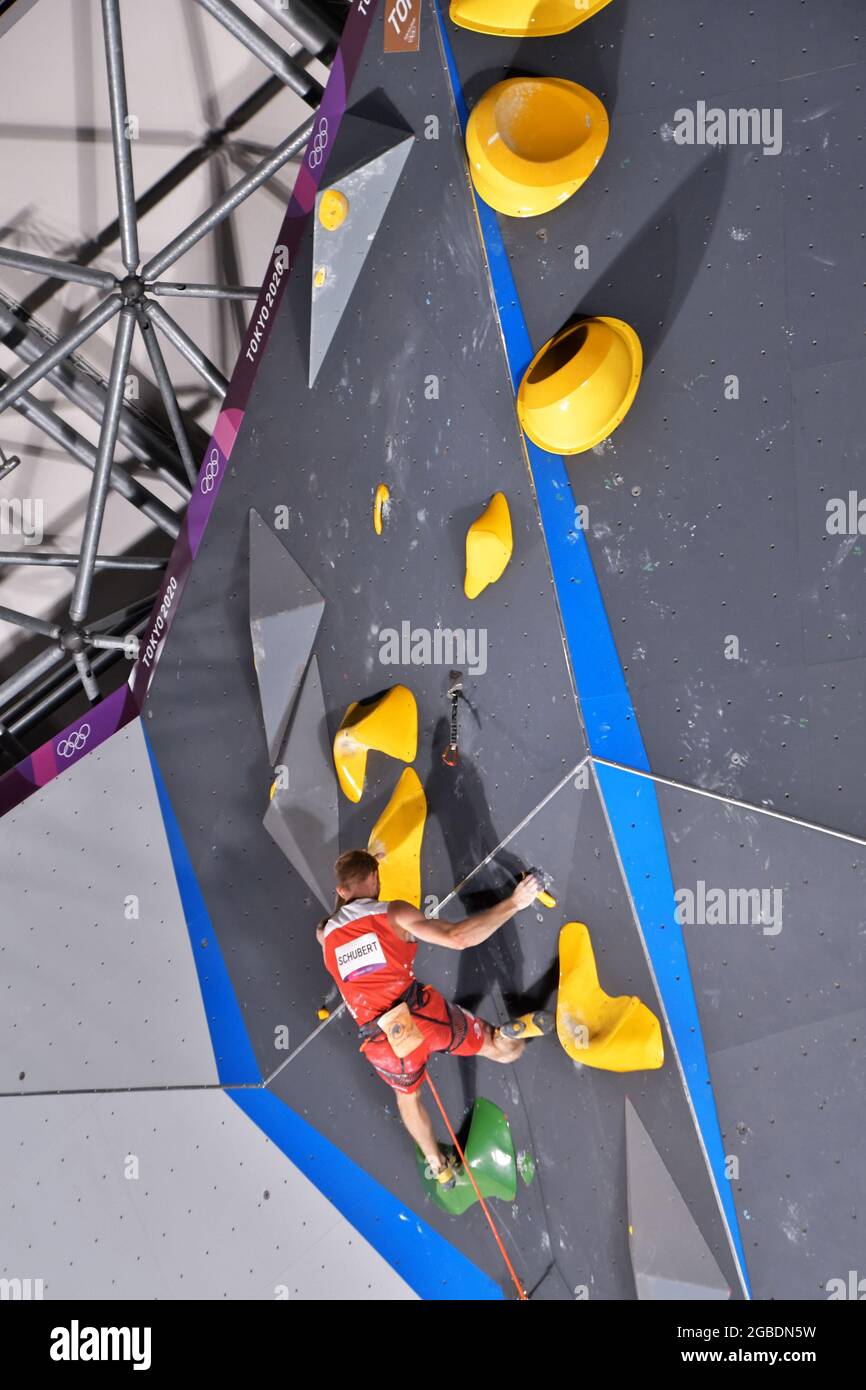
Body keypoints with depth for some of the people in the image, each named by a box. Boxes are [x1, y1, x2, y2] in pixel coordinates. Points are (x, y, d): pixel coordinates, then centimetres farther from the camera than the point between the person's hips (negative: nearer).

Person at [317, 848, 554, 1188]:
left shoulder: (325, 935, 7)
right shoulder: (392, 913, -4)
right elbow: (457, 938, -15)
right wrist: (513, 903, -11)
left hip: (382, 1044, 4)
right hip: (423, 1016, -4)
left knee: (407, 1095, 35)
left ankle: (439, 1167, 49)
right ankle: (511, 1032, -20)